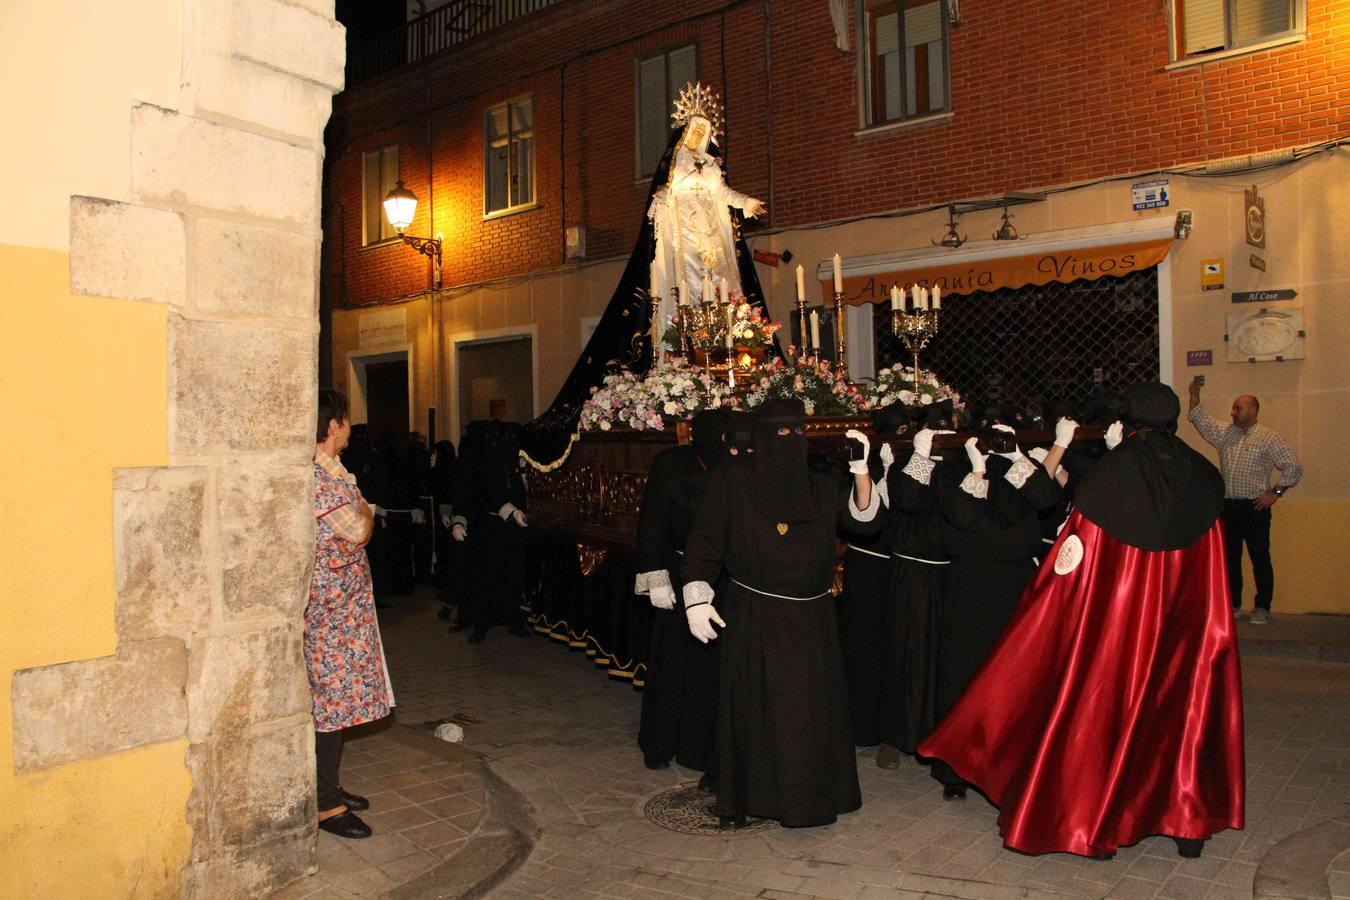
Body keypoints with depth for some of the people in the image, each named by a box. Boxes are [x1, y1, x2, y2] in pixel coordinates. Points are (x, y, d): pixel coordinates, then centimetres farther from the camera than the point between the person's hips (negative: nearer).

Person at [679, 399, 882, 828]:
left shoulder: (821, 484, 6)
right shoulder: (732, 480, -4)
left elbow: (865, 517, -4)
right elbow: (703, 541, -4)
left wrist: (860, 469, -18)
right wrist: (696, 599, -11)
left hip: (811, 619, 3)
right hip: (753, 617, -3)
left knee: (811, 708, 8)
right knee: (751, 707, 5)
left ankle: (810, 794, 26)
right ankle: (737, 799, 22)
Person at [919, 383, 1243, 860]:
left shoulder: (1110, 472, -12)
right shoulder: (1204, 476, -1)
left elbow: (1080, 558, -11)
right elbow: (1215, 578, 4)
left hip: (1116, 617, -3)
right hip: (1185, 624, 3)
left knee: (1105, 709, 9)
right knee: (1185, 711, 16)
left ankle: (1096, 823, 19)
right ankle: (1189, 820, 25)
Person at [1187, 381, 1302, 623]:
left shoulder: (1269, 438, -3)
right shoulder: (1225, 433, 12)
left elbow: (1293, 467, -4)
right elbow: (1201, 420, 11)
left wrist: (1275, 492, -9)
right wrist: (1194, 394, 1)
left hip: (1255, 508, -5)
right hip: (1228, 506, 5)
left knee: (1260, 559, 0)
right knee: (1229, 558, 9)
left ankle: (1262, 608, 8)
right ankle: (1233, 605, 19)